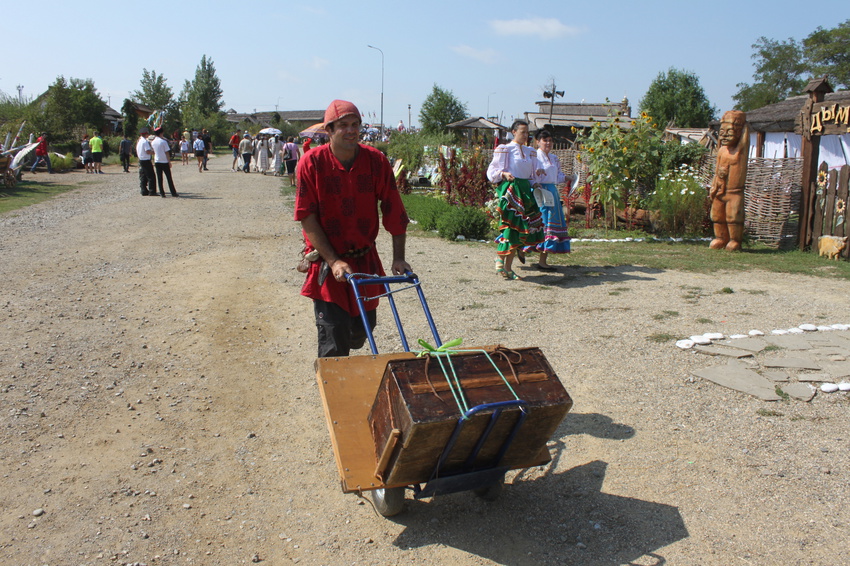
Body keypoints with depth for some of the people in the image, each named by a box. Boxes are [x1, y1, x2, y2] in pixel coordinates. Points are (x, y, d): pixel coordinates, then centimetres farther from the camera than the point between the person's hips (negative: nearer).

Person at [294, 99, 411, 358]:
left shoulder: (376, 161, -5)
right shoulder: (312, 162, -11)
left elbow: (394, 212, -2)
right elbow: (307, 218, -12)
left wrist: (398, 258, -5)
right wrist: (334, 261, -17)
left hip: (365, 259, 3)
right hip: (326, 260, -3)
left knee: (363, 328, 13)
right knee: (334, 336, -8)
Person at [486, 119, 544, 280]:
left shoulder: (530, 152, 18)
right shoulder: (504, 149, 0)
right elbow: (492, 171, -3)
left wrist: (535, 183, 5)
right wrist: (504, 174, -21)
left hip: (525, 190, 6)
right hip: (509, 190, -6)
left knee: (518, 227, 1)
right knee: (510, 224, -14)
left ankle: (508, 268, 6)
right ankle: (499, 259, 4)